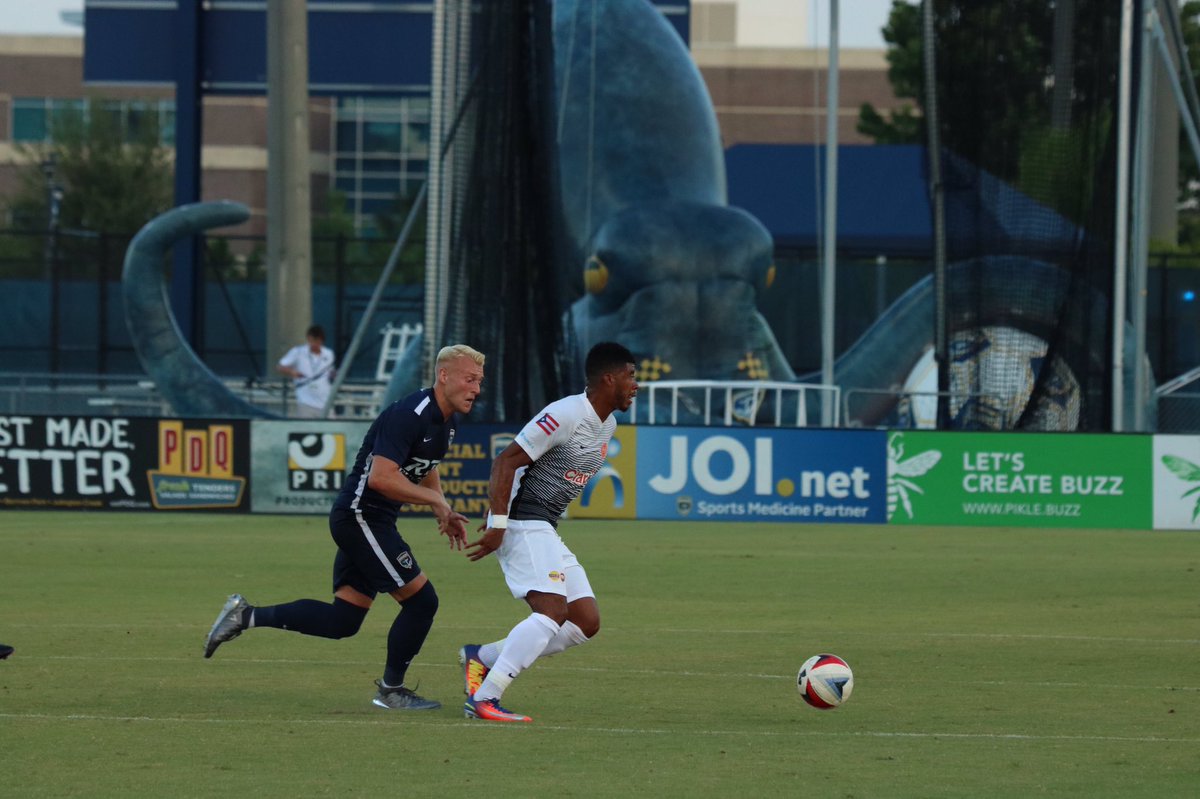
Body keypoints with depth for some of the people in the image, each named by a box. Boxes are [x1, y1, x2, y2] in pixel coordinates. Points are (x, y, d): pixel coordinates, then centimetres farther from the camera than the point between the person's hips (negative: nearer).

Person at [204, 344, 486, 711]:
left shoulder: (447, 422, 10)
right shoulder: (409, 415, -21)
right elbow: (380, 477, -30)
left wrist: (444, 513, 14)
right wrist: (435, 500, -21)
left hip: (367, 521, 10)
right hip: (360, 515, -10)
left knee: (342, 621, 9)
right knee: (421, 600, -8)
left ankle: (247, 615, 13)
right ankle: (390, 690, 8)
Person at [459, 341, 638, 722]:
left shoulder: (607, 425, 13)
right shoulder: (565, 415, -17)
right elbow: (506, 462, -19)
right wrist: (498, 524, -24)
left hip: (546, 530, 10)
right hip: (523, 523, -10)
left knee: (587, 622, 4)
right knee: (553, 611, -23)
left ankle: (481, 658, 8)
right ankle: (483, 698, -24)